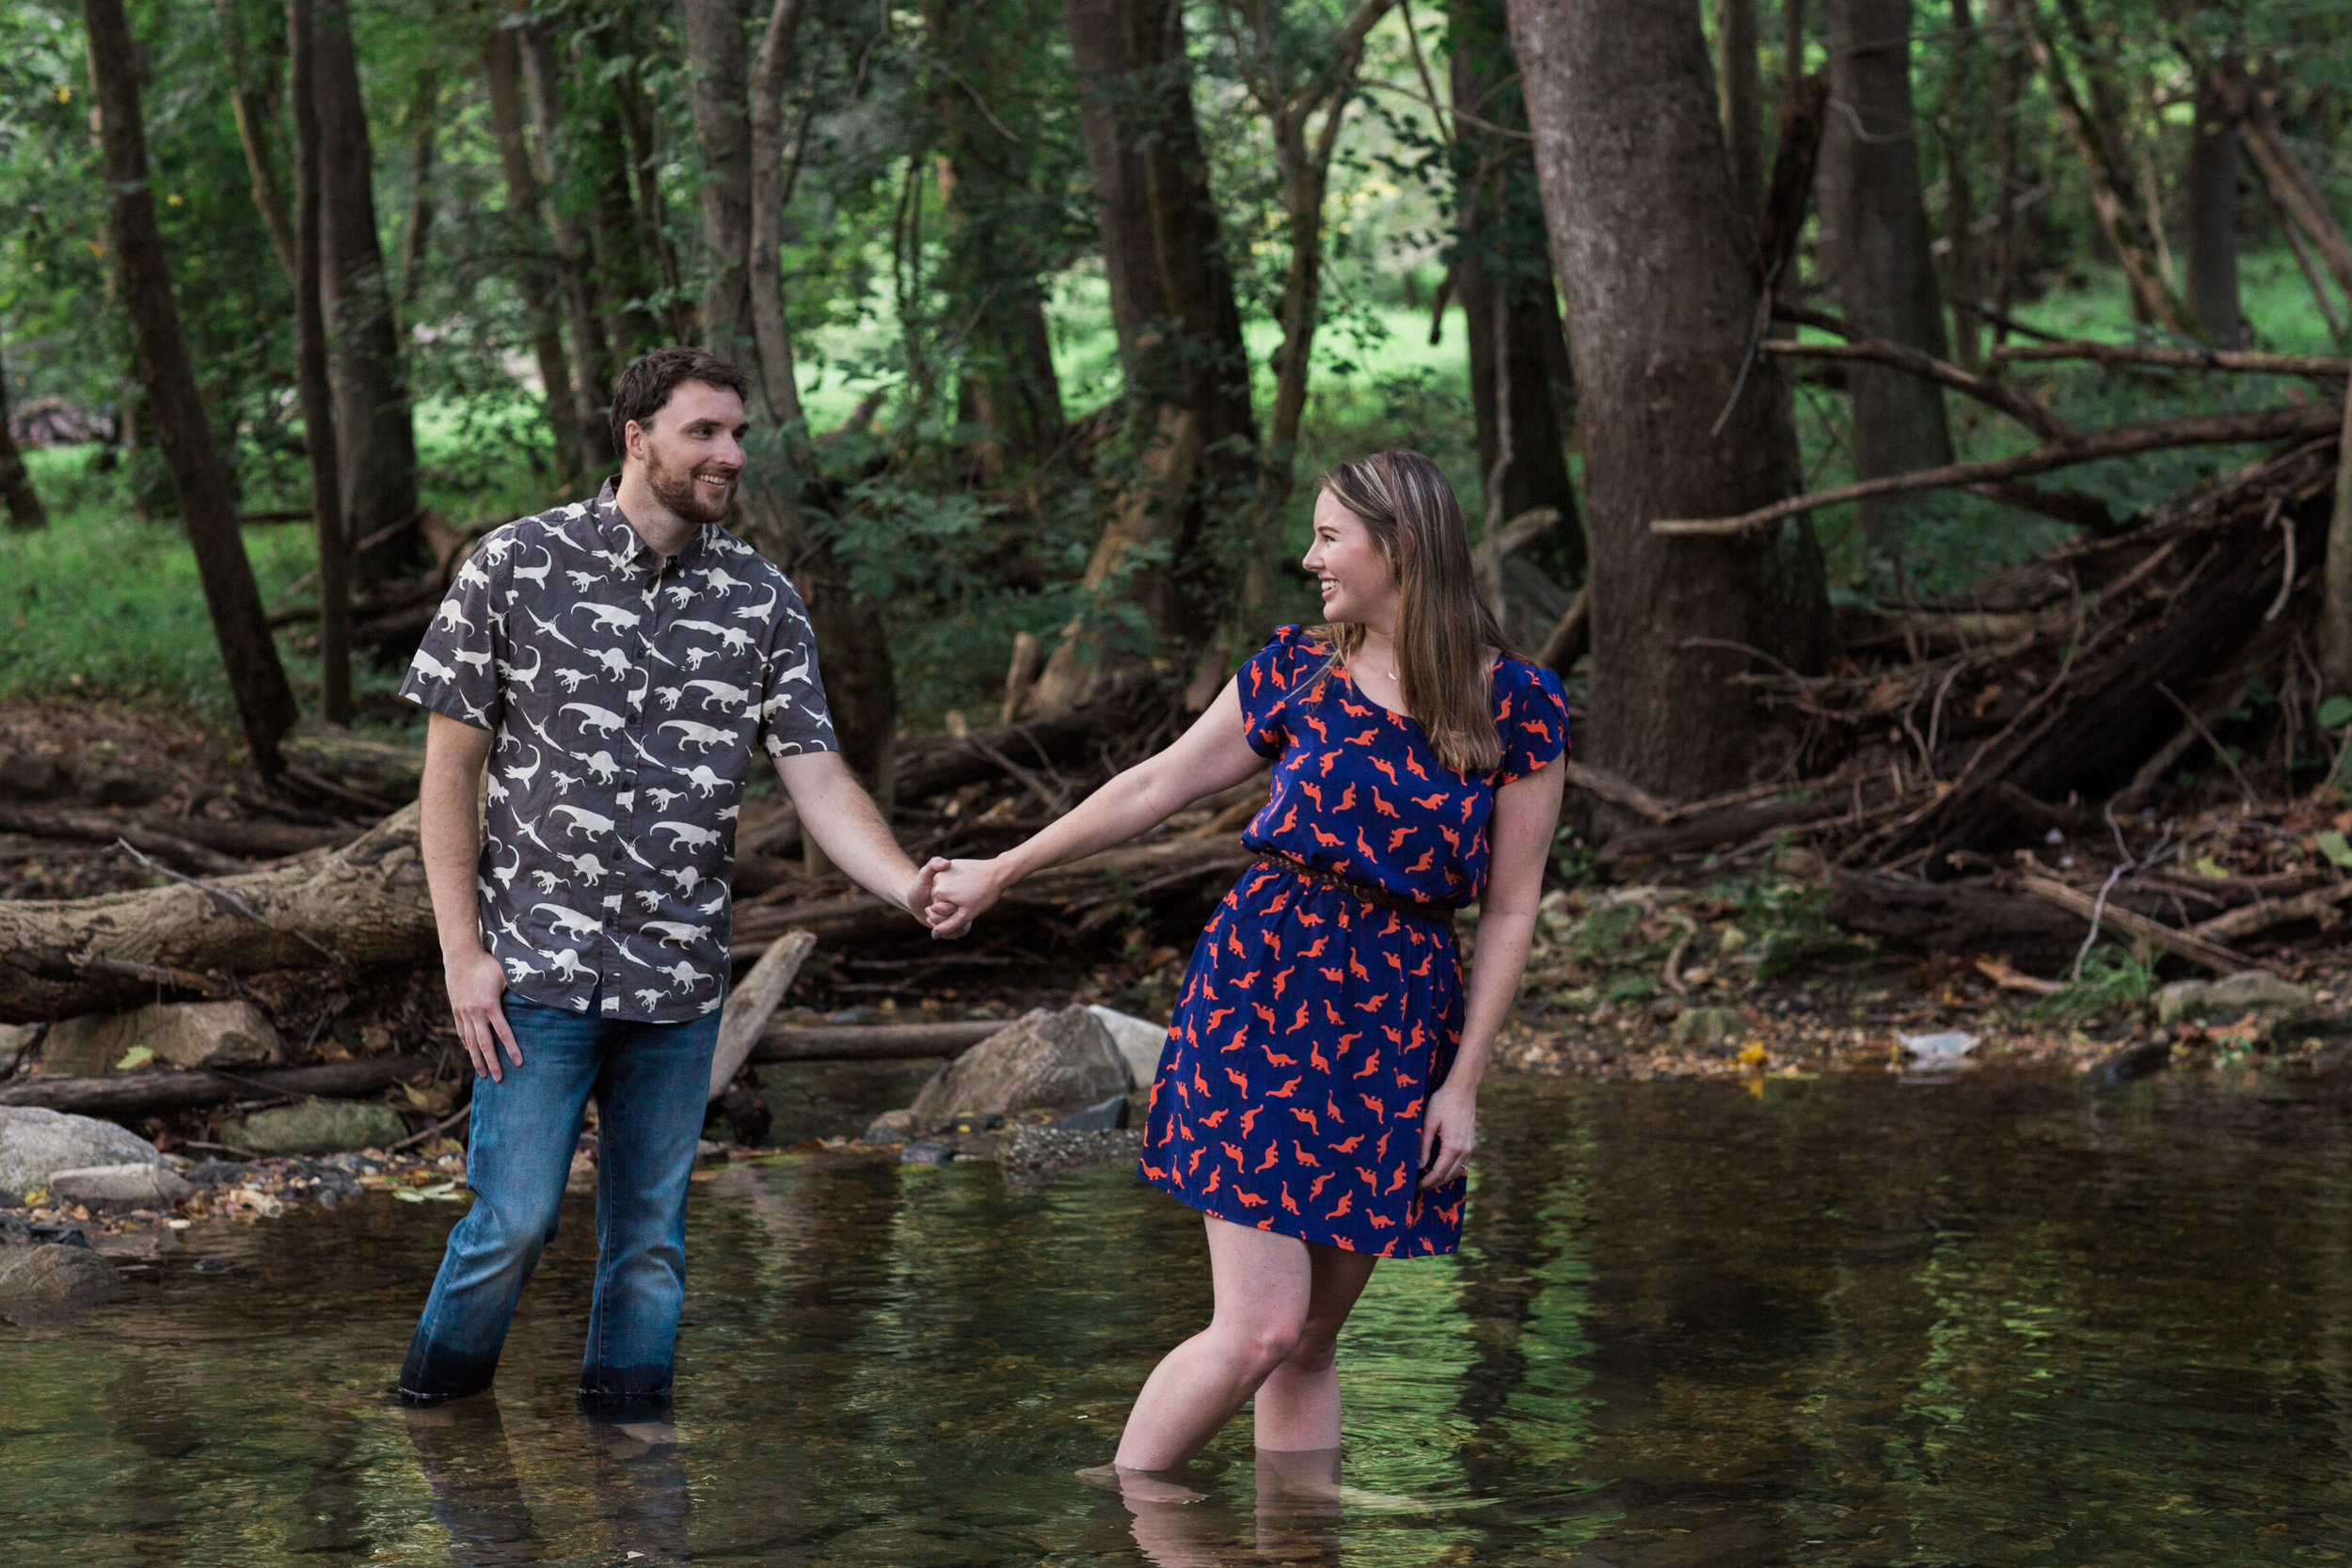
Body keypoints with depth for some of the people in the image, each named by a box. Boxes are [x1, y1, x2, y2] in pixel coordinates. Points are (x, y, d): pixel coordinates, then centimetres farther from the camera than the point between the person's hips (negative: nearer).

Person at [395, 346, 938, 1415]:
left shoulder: (761, 602, 4)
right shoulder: (515, 566, -4)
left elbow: (819, 778, -1)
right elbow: (449, 768, -1)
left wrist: (914, 889, -20)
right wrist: (463, 951, -7)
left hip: (679, 978, 3)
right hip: (539, 966, -3)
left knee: (651, 1236, 9)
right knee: (515, 1218, -4)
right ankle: (431, 1413, 17)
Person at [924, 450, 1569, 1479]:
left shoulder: (1517, 701, 0)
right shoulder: (1297, 670, 5)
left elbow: (1510, 911, 2)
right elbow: (1155, 786, 14)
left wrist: (1463, 1083, -1)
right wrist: (997, 875, 19)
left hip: (1400, 1015, 0)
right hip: (1262, 985, 0)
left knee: (1312, 1342, 3)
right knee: (1260, 1326, -10)